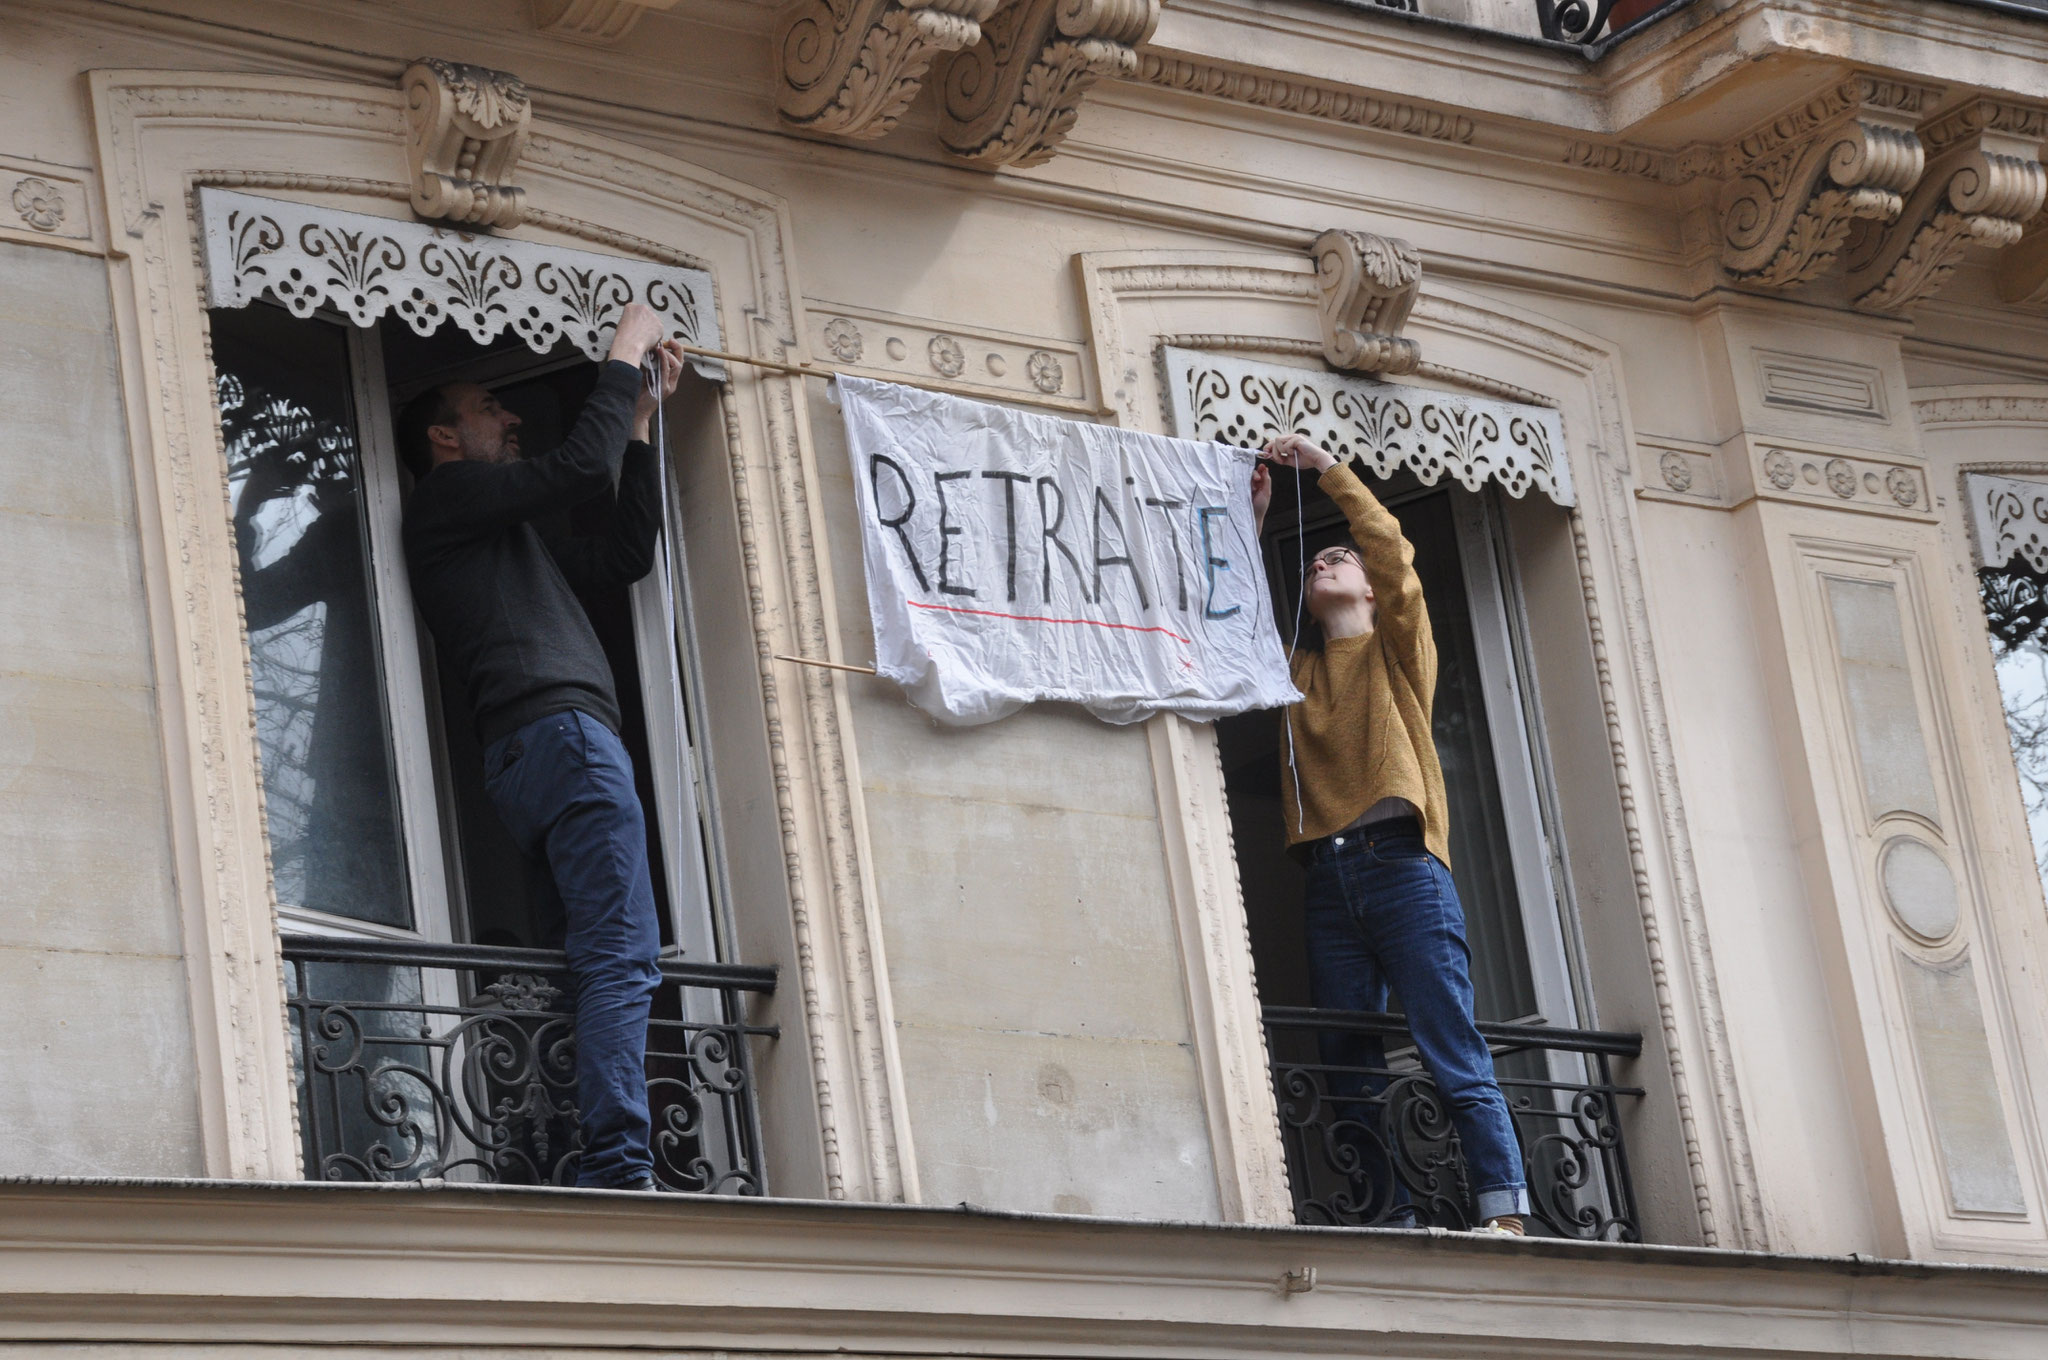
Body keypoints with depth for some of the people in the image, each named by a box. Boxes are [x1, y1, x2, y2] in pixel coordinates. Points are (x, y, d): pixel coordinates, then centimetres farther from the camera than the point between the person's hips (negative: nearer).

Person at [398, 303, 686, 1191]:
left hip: (525, 756, 10)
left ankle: (602, 1177, -10)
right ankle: (620, 1167, -31)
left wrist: (640, 418, 34)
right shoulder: (447, 498, 8)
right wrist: (625, 353, 10)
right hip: (561, 730, -10)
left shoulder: (512, 542, 35)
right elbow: (582, 468, -4)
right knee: (622, 956, -20)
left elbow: (627, 553, 33)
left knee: (608, 960, 0)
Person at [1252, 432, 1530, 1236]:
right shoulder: (1297, 673, 25)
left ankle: (1505, 1212, -19)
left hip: (1399, 861, -5)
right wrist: (1254, 517, 13)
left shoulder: (1398, 650, 15)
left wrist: (1326, 467, 5)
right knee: (1351, 1064, -2)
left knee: (1453, 1053, -13)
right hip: (1327, 877, 5)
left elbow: (1391, 549, 2)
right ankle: (1392, 1220, -2)